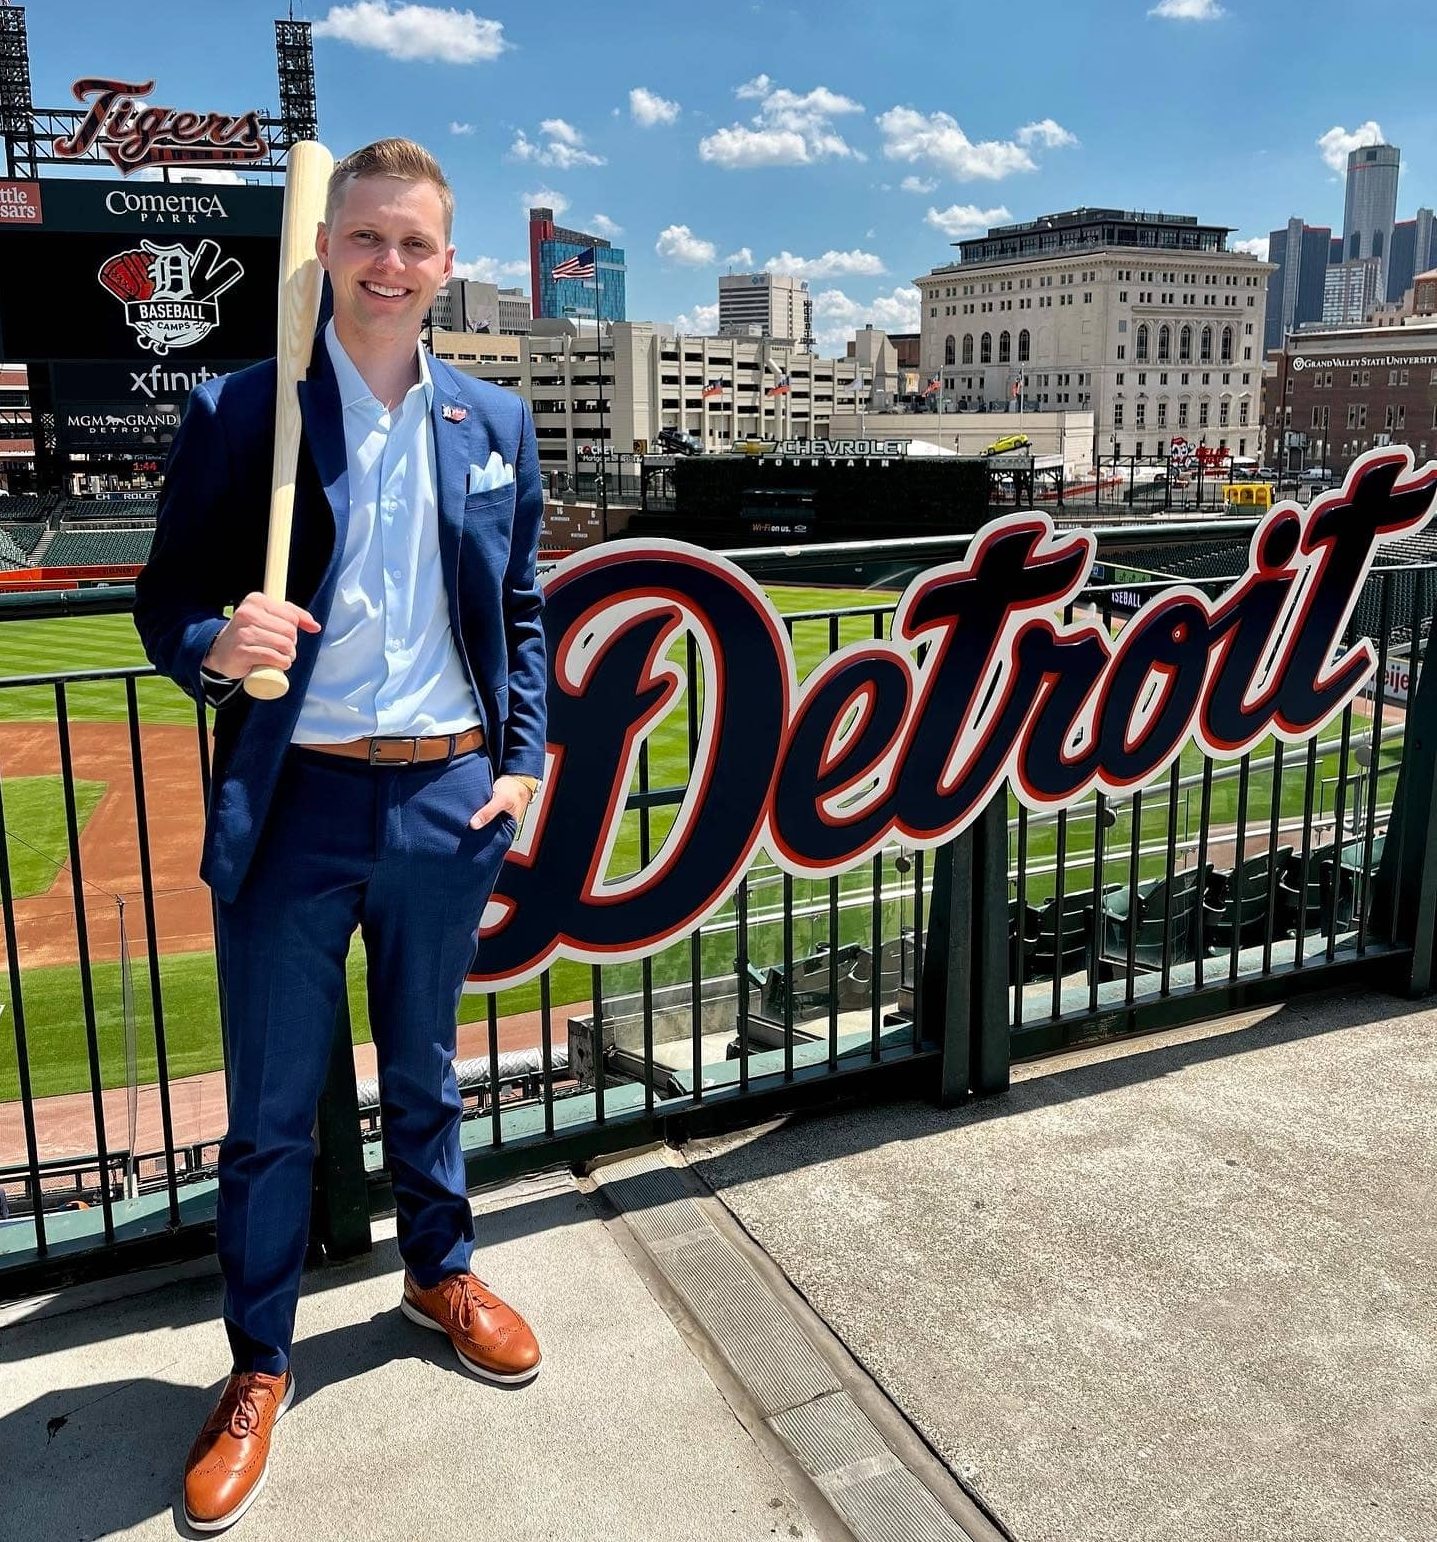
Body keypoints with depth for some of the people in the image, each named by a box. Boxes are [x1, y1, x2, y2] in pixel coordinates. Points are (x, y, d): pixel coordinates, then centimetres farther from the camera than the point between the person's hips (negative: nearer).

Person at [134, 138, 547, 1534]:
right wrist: (216, 644, -24)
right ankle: (258, 1365, 29)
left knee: (424, 1071, 21)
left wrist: (521, 759, 4)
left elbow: (522, 608, 12)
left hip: (449, 800, 3)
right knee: (271, 1108, 9)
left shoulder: (494, 423, 6)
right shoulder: (235, 414, -4)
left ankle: (439, 1274, 44)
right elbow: (165, 598, -2)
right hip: (295, 806, -2)